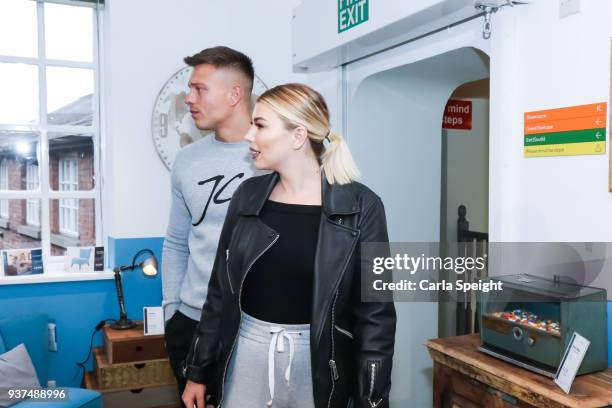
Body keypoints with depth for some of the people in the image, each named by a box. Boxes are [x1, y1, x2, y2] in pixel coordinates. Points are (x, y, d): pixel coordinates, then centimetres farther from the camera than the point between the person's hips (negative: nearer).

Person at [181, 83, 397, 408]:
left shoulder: (359, 206, -11)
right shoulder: (248, 196, 0)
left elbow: (375, 313, -8)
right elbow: (220, 291, 6)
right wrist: (198, 371, 8)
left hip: (318, 361, -2)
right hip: (246, 355, 3)